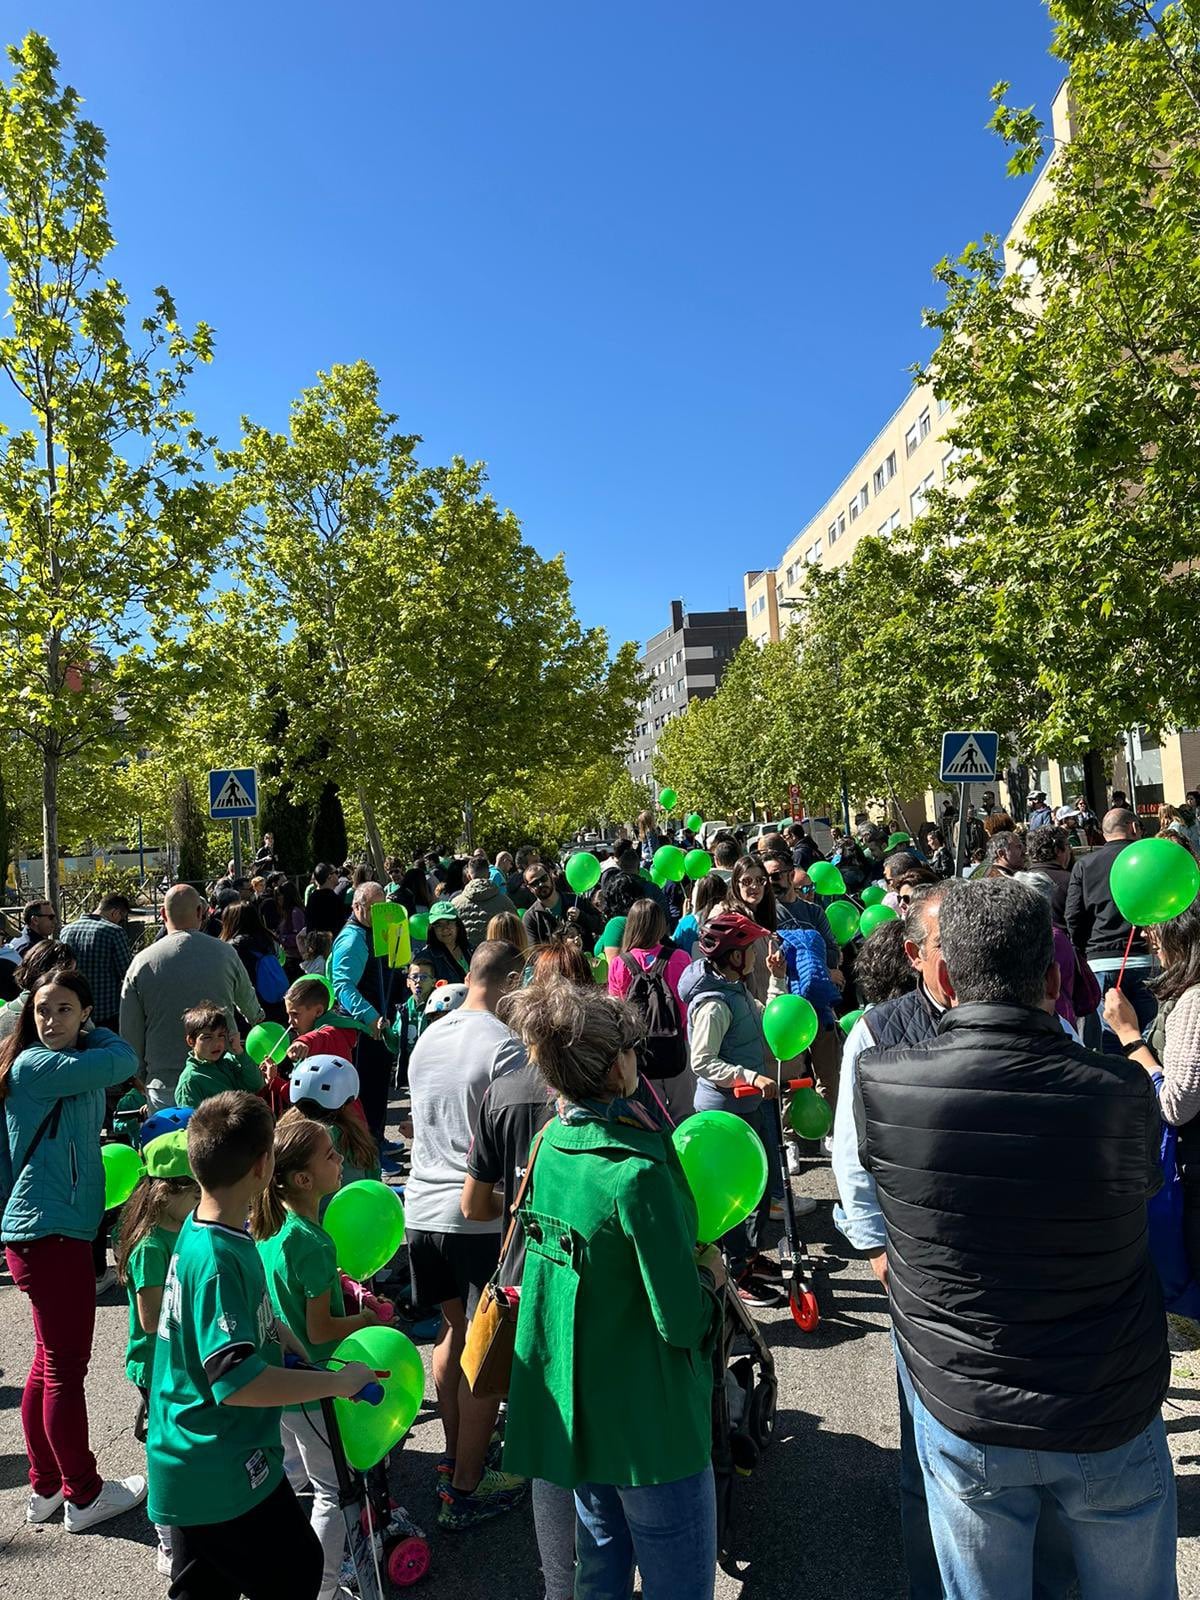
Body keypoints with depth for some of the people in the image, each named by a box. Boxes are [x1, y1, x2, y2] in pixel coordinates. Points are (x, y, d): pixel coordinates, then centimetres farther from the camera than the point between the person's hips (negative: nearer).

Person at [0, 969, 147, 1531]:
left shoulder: (78, 1064, 11)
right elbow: (122, 1060, -19)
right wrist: (93, 1037, -6)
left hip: (62, 1229, 10)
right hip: (48, 1233, -10)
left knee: (50, 1363, 20)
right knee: (66, 1368, 4)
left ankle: (45, 1488, 35)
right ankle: (83, 1496, 20)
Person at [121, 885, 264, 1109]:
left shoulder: (142, 962, -4)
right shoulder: (225, 954, -3)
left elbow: (130, 1033, 2)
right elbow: (248, 1000, 17)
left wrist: (141, 1078, 16)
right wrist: (258, 1018, 41)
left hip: (164, 1084, 0)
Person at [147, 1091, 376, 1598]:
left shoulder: (200, 1229, -1)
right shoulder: (217, 1261, -30)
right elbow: (237, 1381, -34)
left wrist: (278, 1331, 10)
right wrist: (336, 1381, -26)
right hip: (225, 1477, -8)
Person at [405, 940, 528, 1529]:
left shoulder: (427, 1038, 6)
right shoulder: (504, 1045, -18)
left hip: (421, 1208, 8)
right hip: (480, 1216, -7)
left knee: (453, 1328, 23)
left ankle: (456, 1453, 36)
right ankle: (465, 1490, 16)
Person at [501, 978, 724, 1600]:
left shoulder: (554, 1143, -3)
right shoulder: (637, 1171, -28)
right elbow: (682, 1321, -23)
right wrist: (710, 1275, -5)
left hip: (574, 1408, 8)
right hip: (649, 1420, -8)